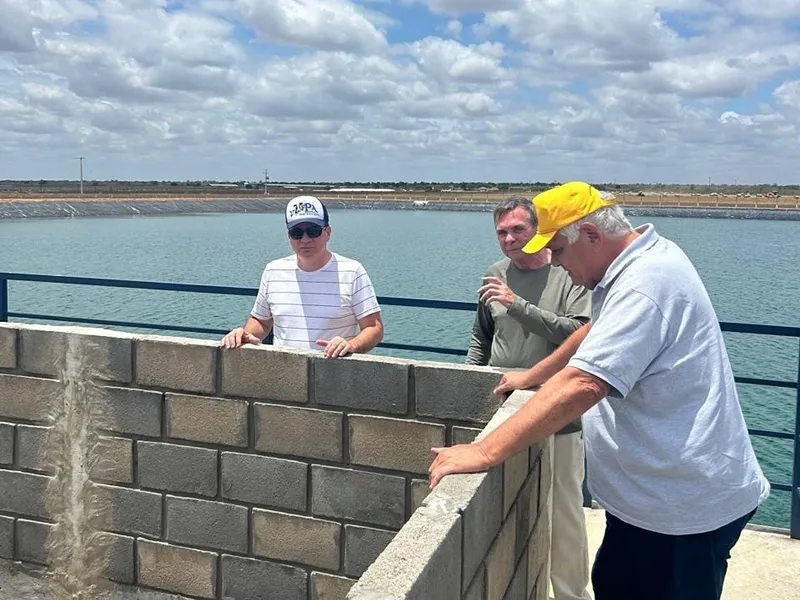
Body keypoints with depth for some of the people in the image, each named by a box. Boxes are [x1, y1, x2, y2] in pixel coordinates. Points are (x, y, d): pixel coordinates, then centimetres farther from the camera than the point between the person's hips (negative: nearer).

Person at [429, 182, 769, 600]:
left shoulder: (643, 284, -27)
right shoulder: (639, 261, 6)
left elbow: (580, 386, -37)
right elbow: (599, 332, 22)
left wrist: (484, 453, -37)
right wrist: (532, 376, 21)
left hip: (686, 504, -10)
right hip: (653, 489, 10)